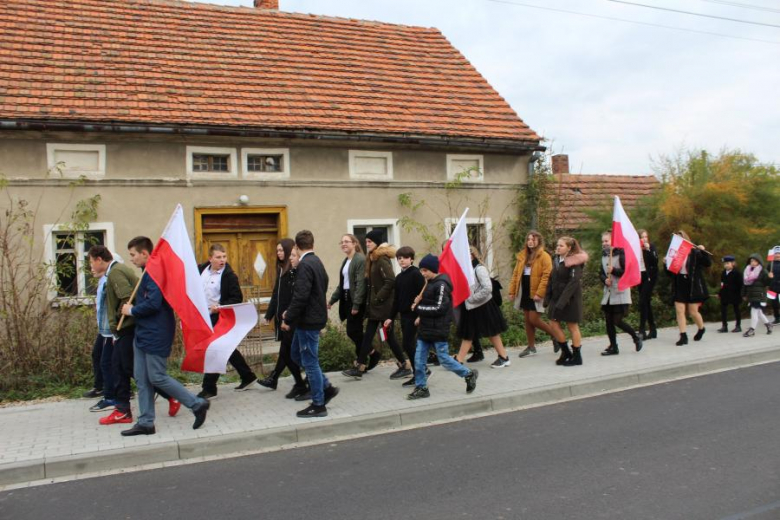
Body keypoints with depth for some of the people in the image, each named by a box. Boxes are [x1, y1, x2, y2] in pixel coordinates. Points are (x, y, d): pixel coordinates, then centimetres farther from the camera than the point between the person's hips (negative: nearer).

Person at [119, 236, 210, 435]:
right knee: (141, 379, 10)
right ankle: (145, 423, 17)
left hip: (156, 335, -10)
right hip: (143, 334, 10)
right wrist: (133, 309, 4)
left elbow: (153, 303, -25)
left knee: (157, 378, -5)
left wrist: (131, 311, -11)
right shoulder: (149, 273, 14)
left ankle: (197, 404, 5)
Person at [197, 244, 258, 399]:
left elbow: (237, 298, -16)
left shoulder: (229, 276, -16)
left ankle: (209, 389, 8)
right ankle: (247, 376, 30)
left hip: (220, 317, -7)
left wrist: (220, 307, -27)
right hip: (204, 316, 7)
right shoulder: (201, 269, 3)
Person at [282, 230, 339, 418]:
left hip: (308, 320, -9)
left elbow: (301, 296, -25)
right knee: (297, 355, 19)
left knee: (309, 362, 0)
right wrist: (290, 312, 16)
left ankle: (318, 405, 10)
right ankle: (326, 388, 23)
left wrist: (288, 319, -16)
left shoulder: (305, 265, -19)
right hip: (313, 316, 10)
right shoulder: (317, 262, 10)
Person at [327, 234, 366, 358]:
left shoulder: (361, 259, -12)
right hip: (346, 298, 9)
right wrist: (332, 300, 17)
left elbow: (361, 283, -18)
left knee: (353, 331, -6)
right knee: (353, 331, 9)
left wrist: (356, 304, -21)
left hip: (356, 300, -9)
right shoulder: (345, 261, 17)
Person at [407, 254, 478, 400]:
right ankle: (421, 388, 16)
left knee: (444, 360, 1)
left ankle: (469, 374, 19)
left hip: (438, 331, -8)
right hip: (425, 329, 8)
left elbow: (439, 308, -21)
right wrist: (421, 316, 6)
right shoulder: (429, 283, 11)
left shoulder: (441, 284, -16)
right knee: (419, 360, 6)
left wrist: (418, 308, -15)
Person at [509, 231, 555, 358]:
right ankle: (531, 347, 20)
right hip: (524, 293, 7)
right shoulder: (522, 256, 12)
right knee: (527, 320, 9)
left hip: (536, 294, -6)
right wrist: (512, 291, 7)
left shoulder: (544, 256, -8)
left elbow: (546, 276, -15)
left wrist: (539, 293, -22)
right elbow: (516, 274, 13)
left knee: (534, 320, -8)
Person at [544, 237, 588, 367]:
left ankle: (576, 357, 12)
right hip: (556, 297, 7)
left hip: (570, 298, -7)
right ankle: (566, 352, 20)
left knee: (572, 326, 1)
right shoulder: (556, 260, 10)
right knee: (553, 323, 6)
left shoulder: (574, 262, -12)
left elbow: (573, 282, -20)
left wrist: (562, 301, -25)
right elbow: (552, 280, 11)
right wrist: (547, 298, 3)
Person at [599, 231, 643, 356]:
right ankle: (613, 347, 15)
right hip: (608, 293, 7)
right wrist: (605, 280, -5)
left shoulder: (621, 254, -10)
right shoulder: (604, 255, 11)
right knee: (608, 321, 6)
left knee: (617, 321, -8)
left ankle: (636, 337, 16)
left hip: (620, 293, -7)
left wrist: (613, 270, -23)